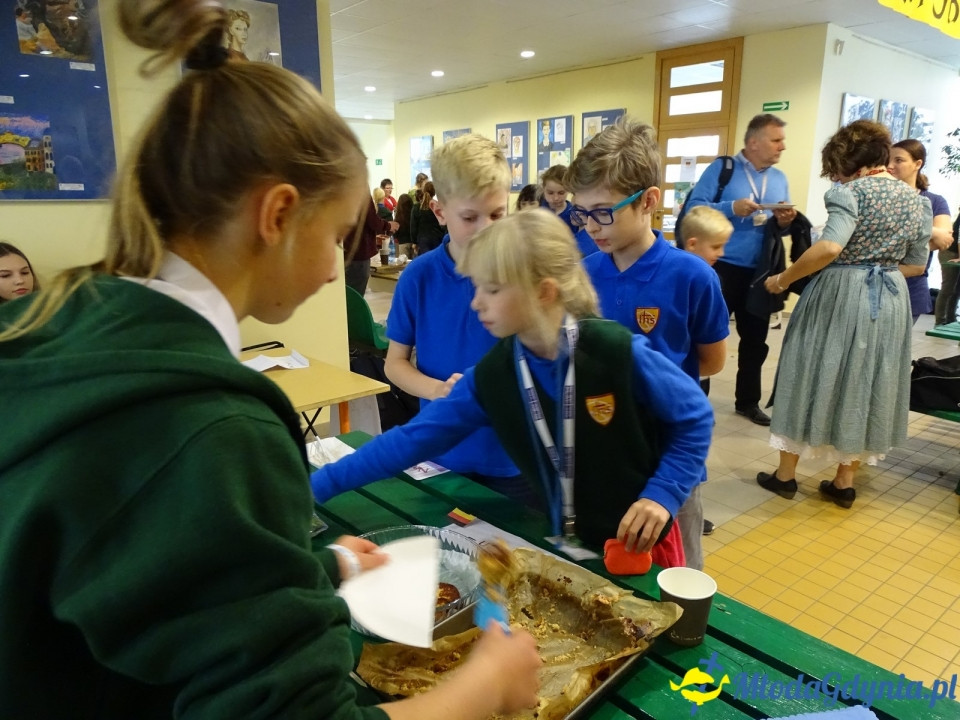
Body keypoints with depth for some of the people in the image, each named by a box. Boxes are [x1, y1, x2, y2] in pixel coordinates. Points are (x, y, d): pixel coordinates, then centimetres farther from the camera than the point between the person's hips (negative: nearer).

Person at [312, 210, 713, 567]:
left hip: (641, 543, -3)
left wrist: (662, 494, -19)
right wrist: (318, 485, -13)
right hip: (562, 545, 4)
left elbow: (694, 418, -9)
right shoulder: (491, 376, -12)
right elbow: (411, 439, -11)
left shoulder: (620, 352, -24)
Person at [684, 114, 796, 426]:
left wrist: (785, 222, -6)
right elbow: (693, 207, -12)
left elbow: (781, 227, 16)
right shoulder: (722, 168, -4)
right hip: (722, 267, -6)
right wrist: (732, 208, -23)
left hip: (760, 272, 6)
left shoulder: (779, 179, 12)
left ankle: (748, 401, 27)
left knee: (755, 339, 13)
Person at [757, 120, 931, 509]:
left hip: (841, 295, -6)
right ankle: (844, 482, 21)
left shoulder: (852, 191, -11)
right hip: (891, 301, 6)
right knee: (867, 383, 13)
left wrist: (783, 278, -17)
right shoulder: (916, 199, 11)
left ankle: (785, 474, 15)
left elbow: (829, 247, -27)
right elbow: (917, 264, 16)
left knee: (817, 374, 5)